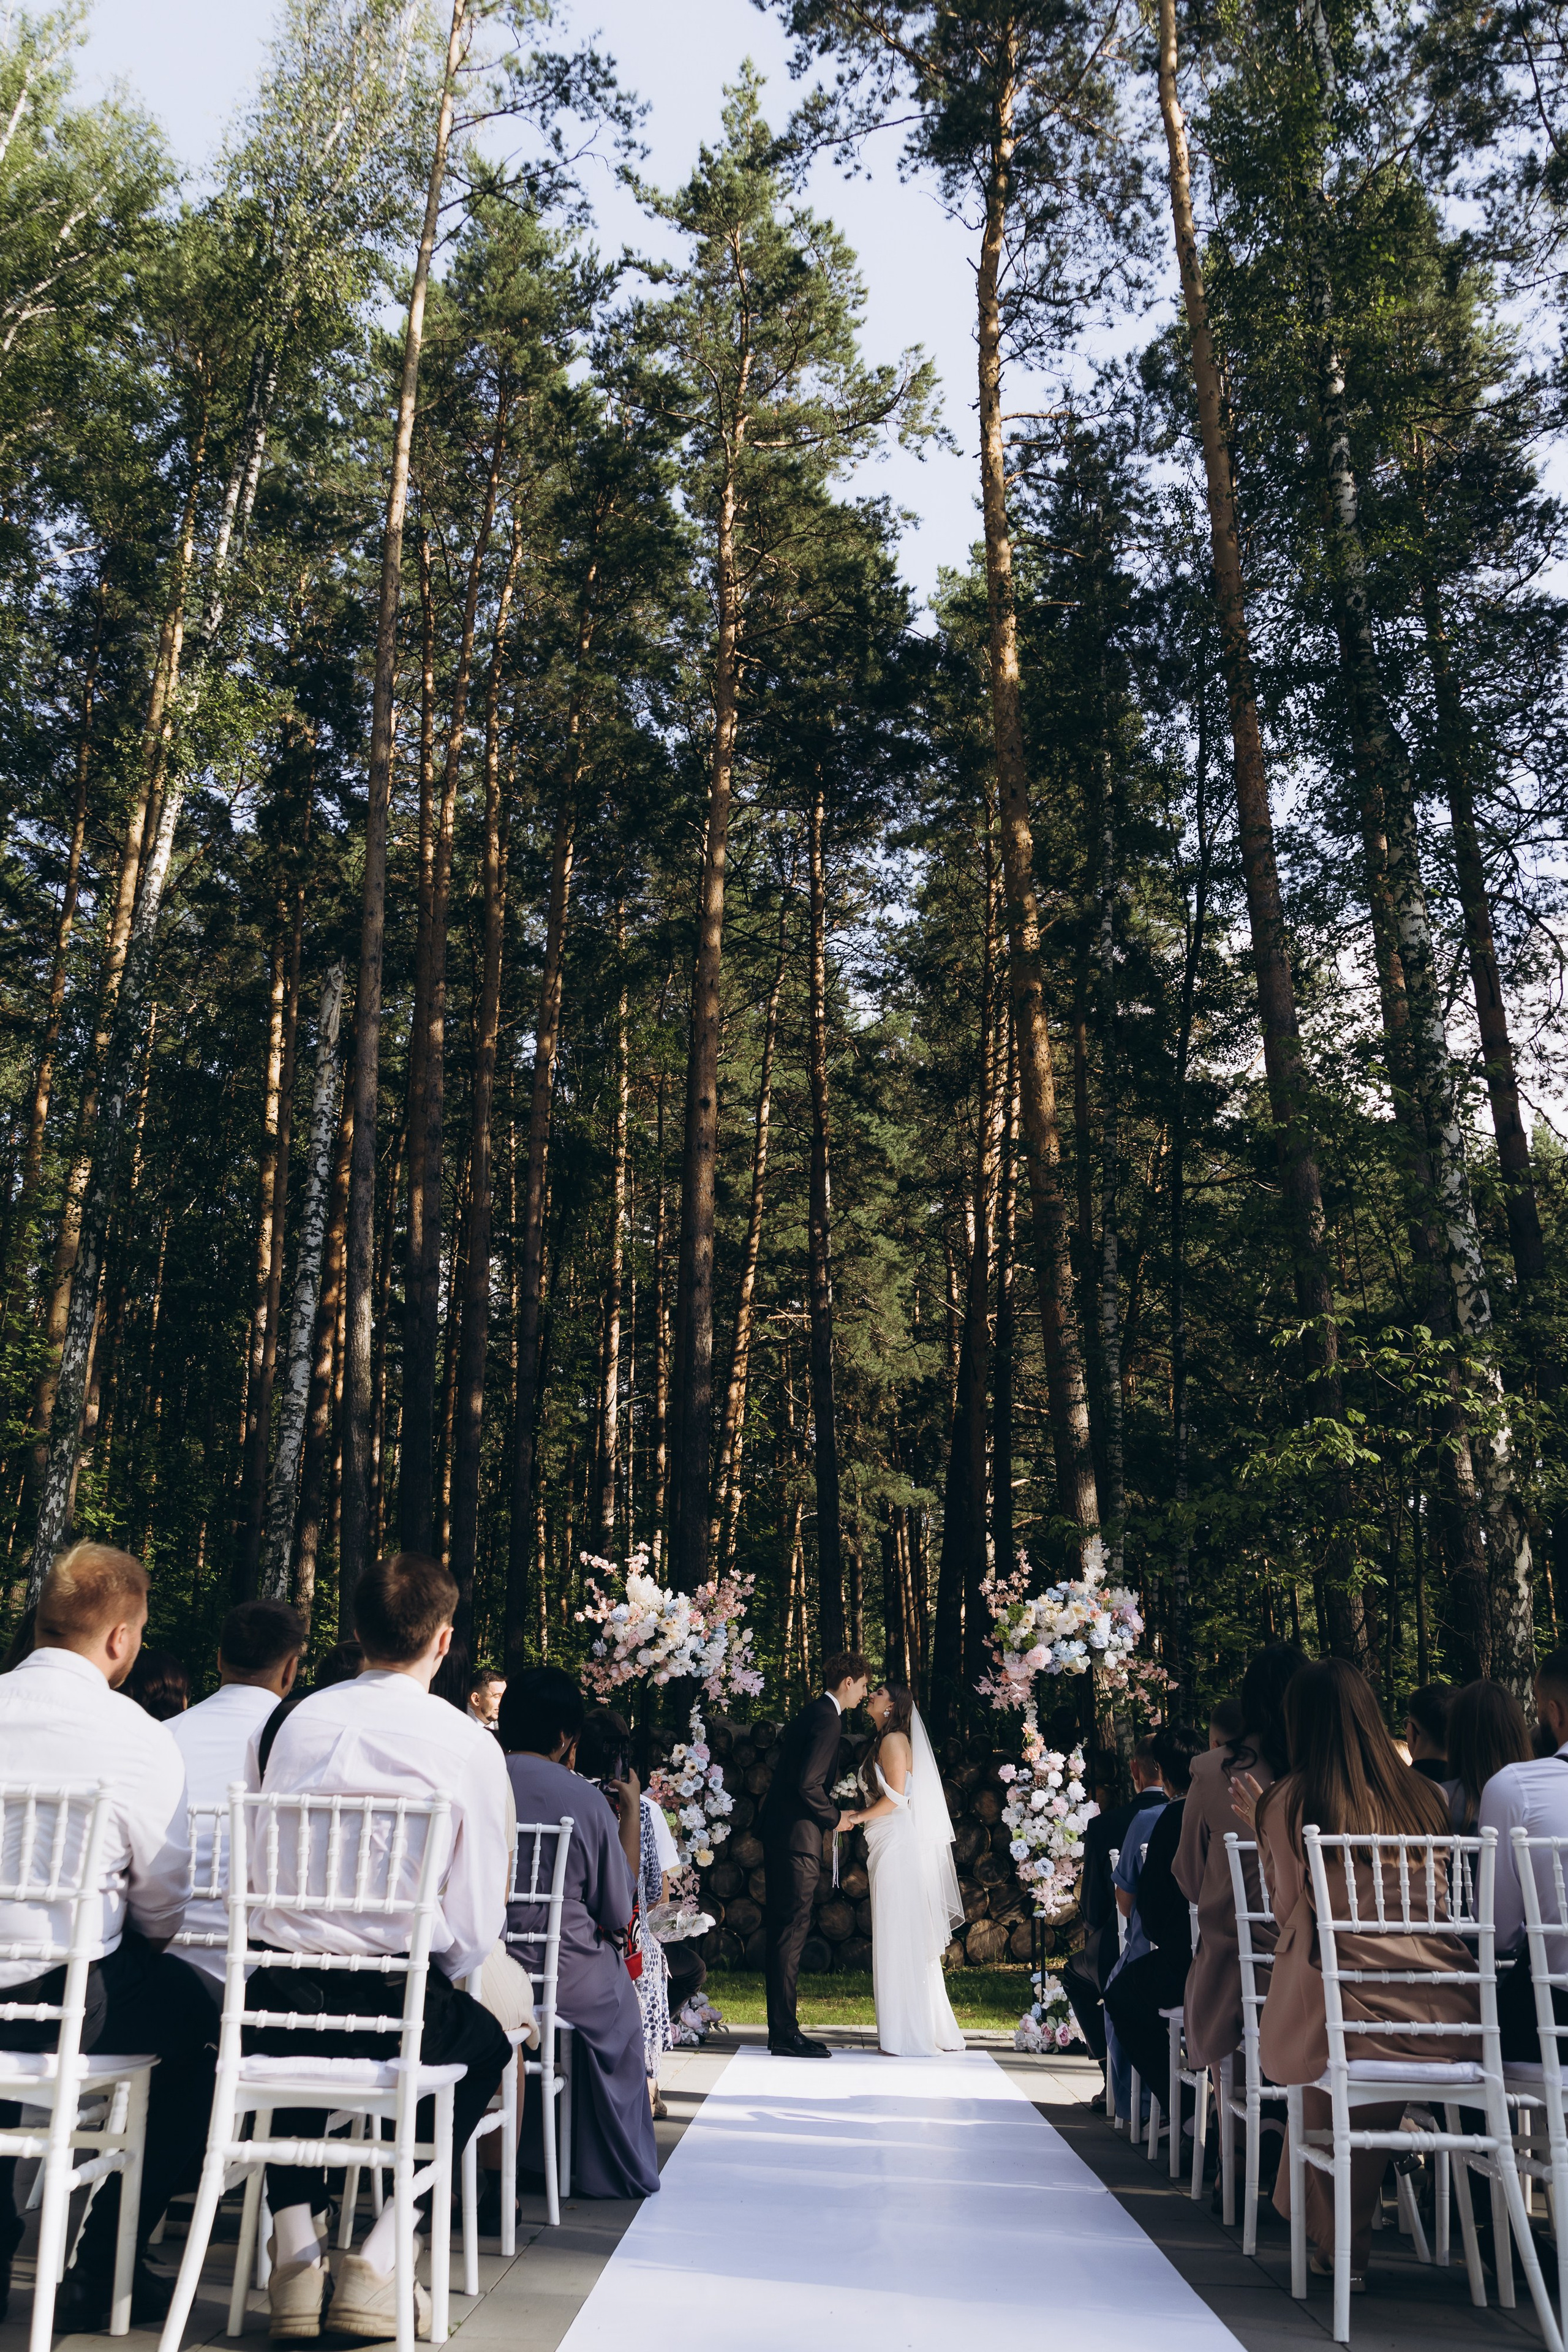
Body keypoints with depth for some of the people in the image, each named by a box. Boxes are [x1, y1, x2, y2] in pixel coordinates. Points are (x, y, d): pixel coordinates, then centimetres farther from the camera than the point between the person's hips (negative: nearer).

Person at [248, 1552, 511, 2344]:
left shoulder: (297, 1721, 5)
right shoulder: (467, 1744, -8)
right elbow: (476, 1921, -5)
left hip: (278, 1998, 4)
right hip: (397, 2000, -3)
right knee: (485, 2044, 29)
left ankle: (295, 2255, 24)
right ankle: (378, 2263, 17)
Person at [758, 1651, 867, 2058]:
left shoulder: (810, 1714, 17)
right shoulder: (828, 1720, -14)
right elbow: (808, 1783, -22)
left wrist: (829, 1813, 18)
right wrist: (834, 1817, -7)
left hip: (778, 1833, 10)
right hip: (798, 1837, -10)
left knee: (782, 1930, 12)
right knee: (792, 1930, -6)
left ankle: (781, 2028, 19)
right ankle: (786, 2034, -2)